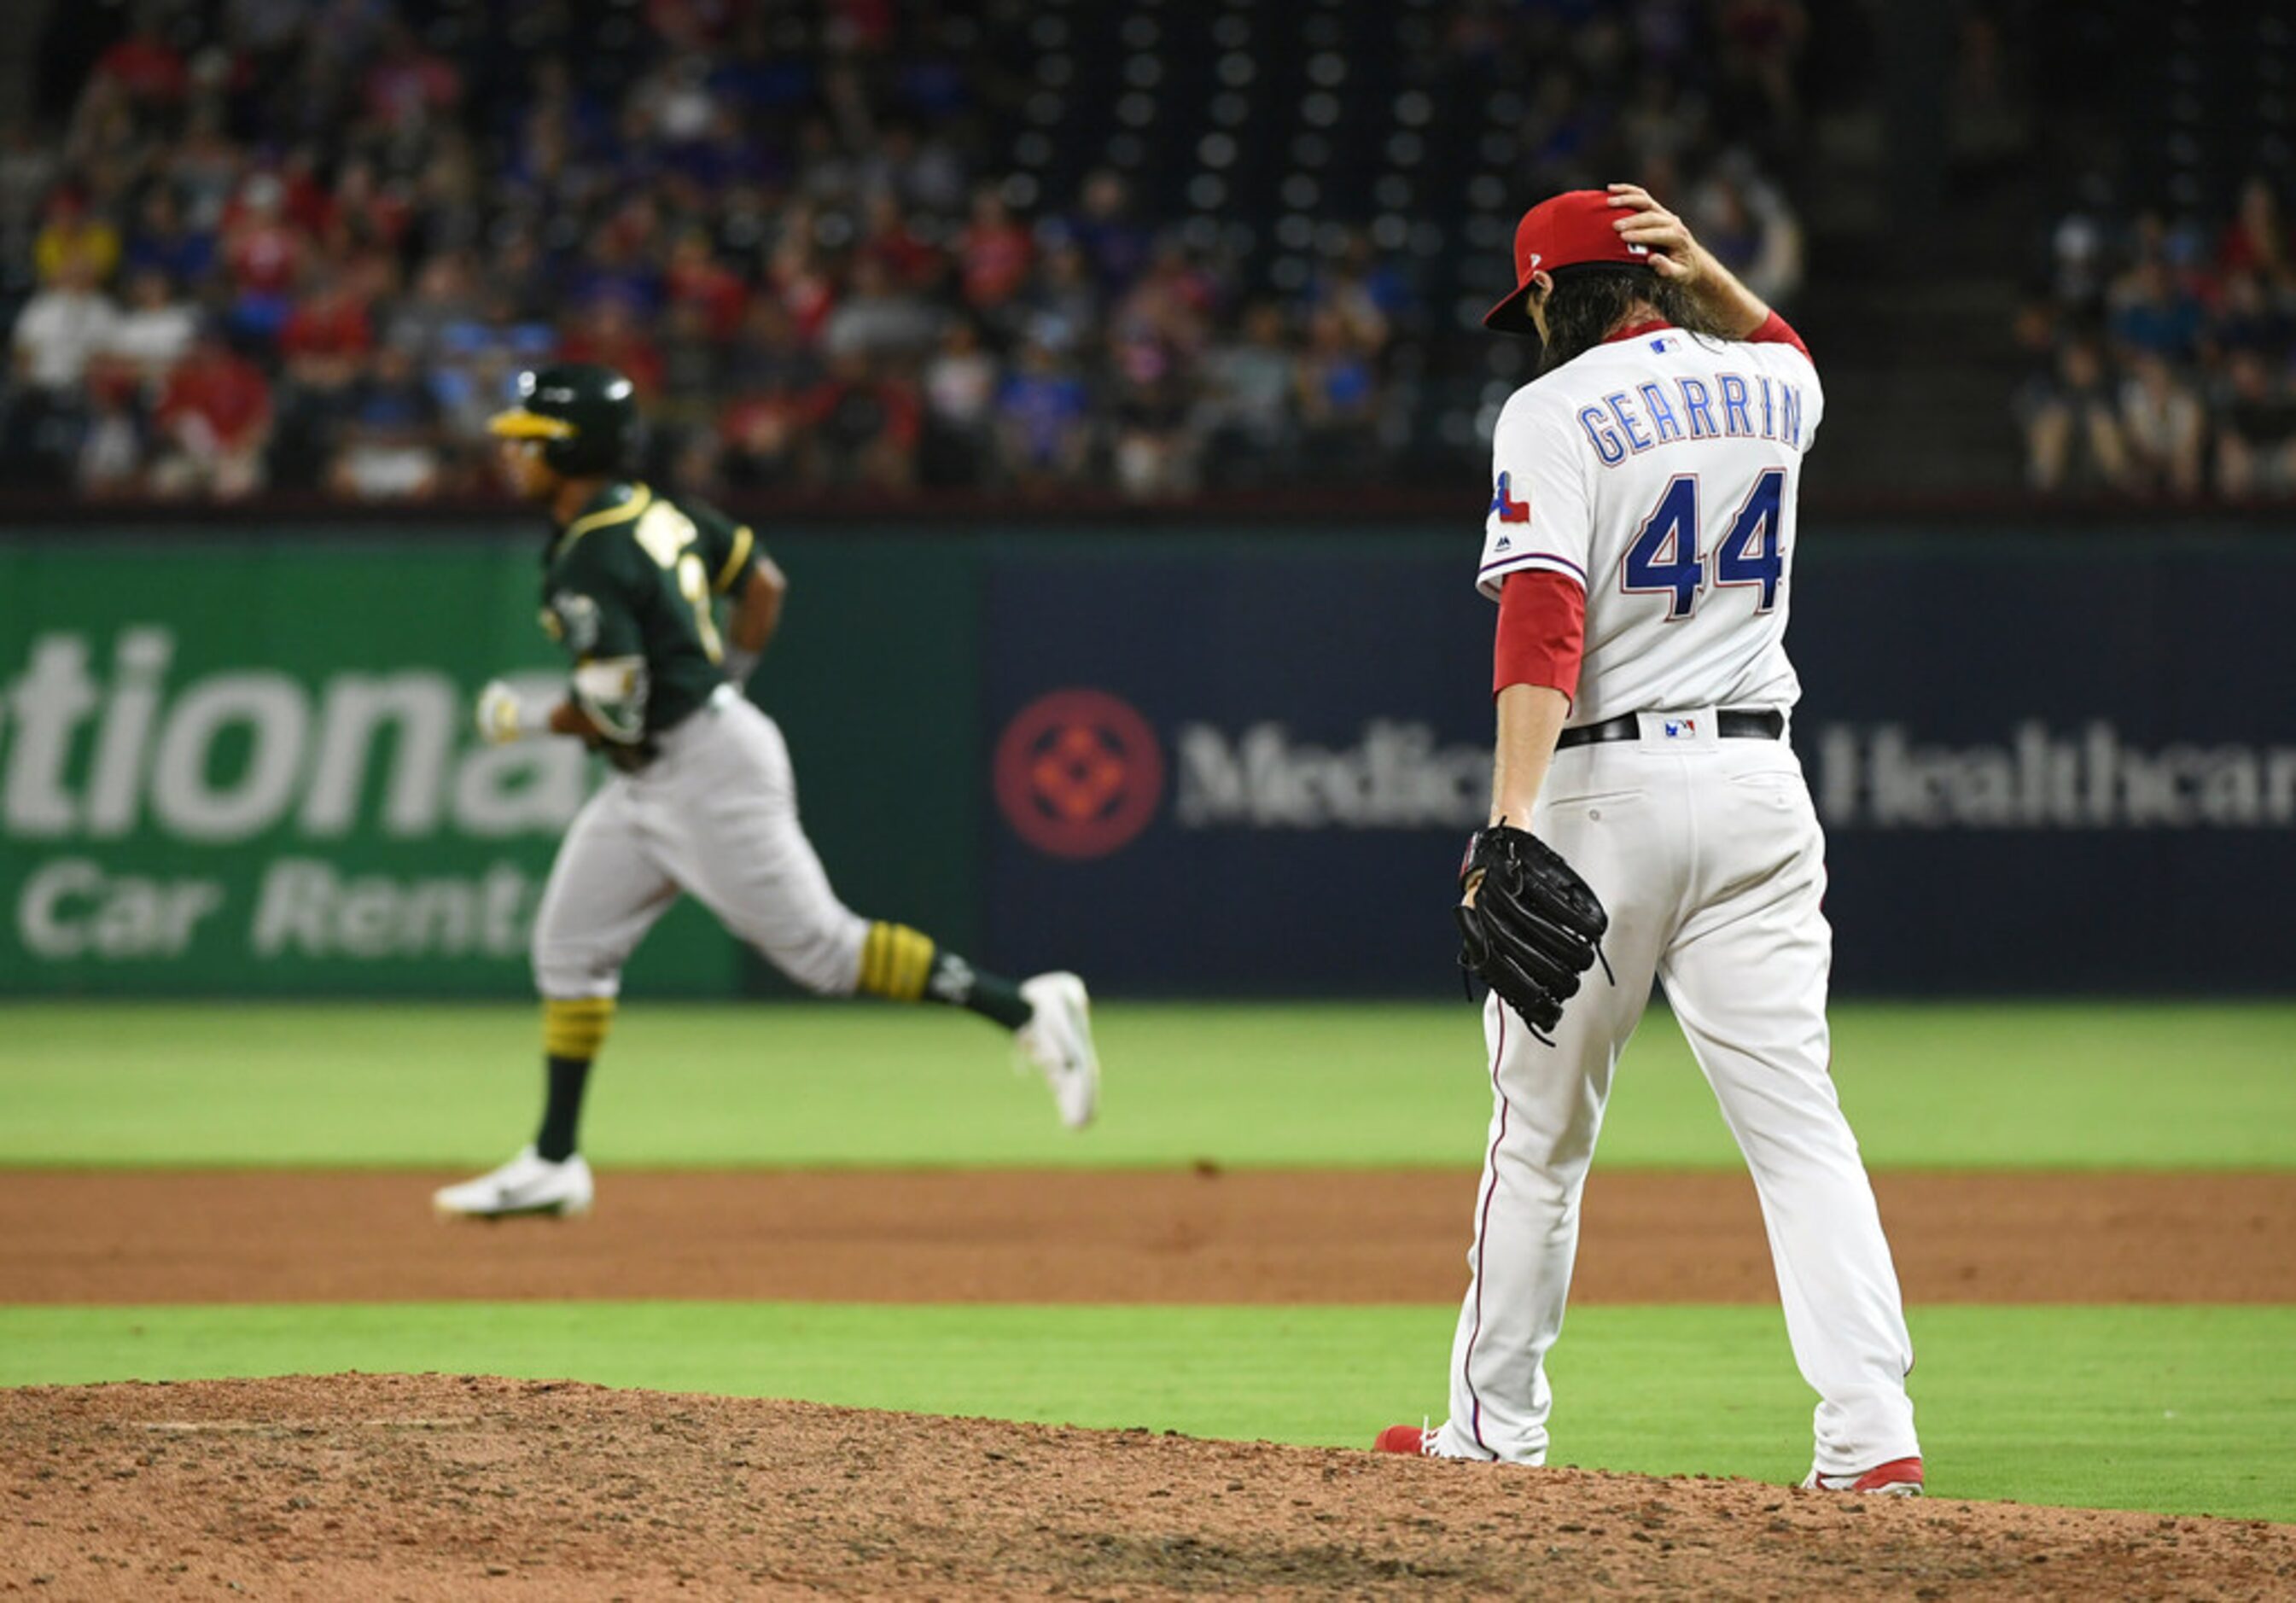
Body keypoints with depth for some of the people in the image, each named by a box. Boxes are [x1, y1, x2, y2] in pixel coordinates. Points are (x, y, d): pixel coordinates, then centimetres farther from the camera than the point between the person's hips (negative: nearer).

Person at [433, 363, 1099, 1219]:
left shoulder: (590, 562, -21)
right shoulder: (654, 510, 7)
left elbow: (615, 714, -23)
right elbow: (764, 583, 16)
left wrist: (529, 720, -6)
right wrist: (725, 679, 22)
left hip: (708, 770, -11)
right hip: (651, 784, 11)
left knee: (820, 946, -6)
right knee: (569, 946, 10)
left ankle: (1022, 1007, -2)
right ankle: (552, 1165, 14)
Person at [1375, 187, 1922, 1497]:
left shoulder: (1555, 413, -6)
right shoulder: (1772, 389, 11)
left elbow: (1544, 626, -19)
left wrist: (1511, 824, -26)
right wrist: (1699, 271, 20)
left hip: (1606, 789, -4)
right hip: (1758, 781, 4)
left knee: (1542, 1130, 8)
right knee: (1798, 1116, -2)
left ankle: (1497, 1428, 17)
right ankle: (1874, 1432, -13)